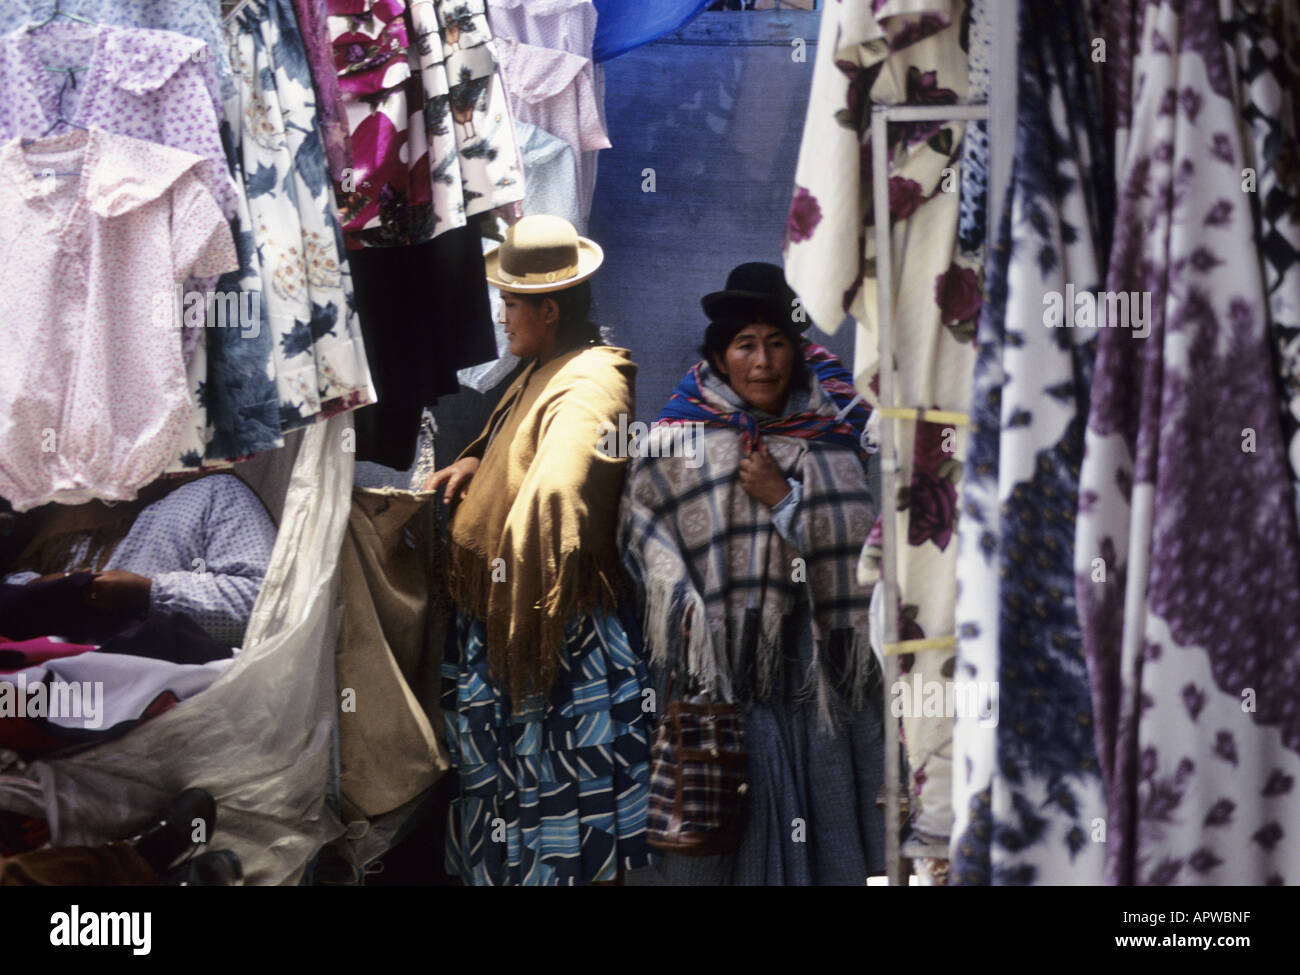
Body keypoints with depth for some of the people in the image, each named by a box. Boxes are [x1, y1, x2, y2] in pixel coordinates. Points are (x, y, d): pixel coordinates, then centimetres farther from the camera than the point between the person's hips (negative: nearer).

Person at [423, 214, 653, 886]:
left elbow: (553, 492, -39)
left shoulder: (589, 383, -22)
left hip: (557, 626, -10)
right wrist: (476, 462, 9)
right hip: (498, 616, 10)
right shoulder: (541, 373, 10)